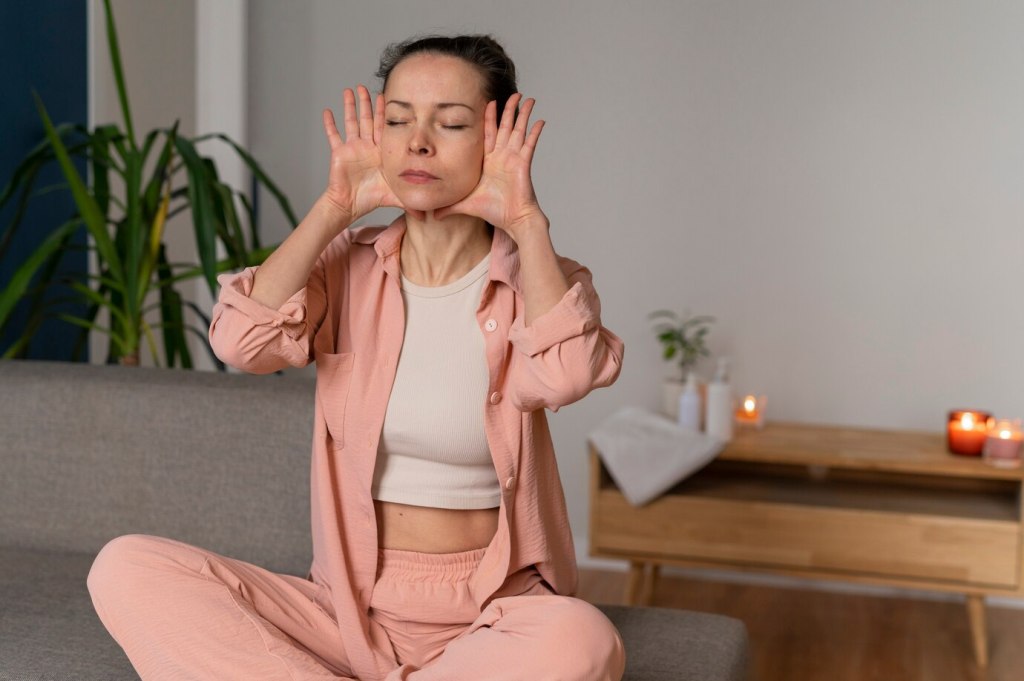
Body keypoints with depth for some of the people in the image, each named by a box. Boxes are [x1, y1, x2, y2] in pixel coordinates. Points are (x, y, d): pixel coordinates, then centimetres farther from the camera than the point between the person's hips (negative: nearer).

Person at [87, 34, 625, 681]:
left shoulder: (536, 279, -2)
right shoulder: (347, 265, 5)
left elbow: (566, 375, -26)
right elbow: (242, 342, -16)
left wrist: (527, 223, -16)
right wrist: (334, 209, -9)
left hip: (492, 615, -1)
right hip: (351, 604, 2)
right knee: (126, 568, -18)